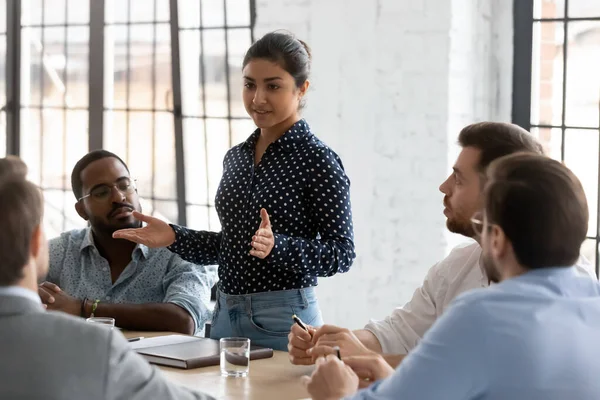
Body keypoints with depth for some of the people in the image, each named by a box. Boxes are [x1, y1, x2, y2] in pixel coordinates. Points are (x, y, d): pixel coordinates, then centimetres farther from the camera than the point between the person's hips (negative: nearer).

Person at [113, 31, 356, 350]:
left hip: (283, 320, -6)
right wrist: (174, 237, 4)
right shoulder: (236, 157, 10)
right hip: (225, 315, 7)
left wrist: (276, 247, -28)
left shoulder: (318, 161, -10)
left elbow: (342, 253, -14)